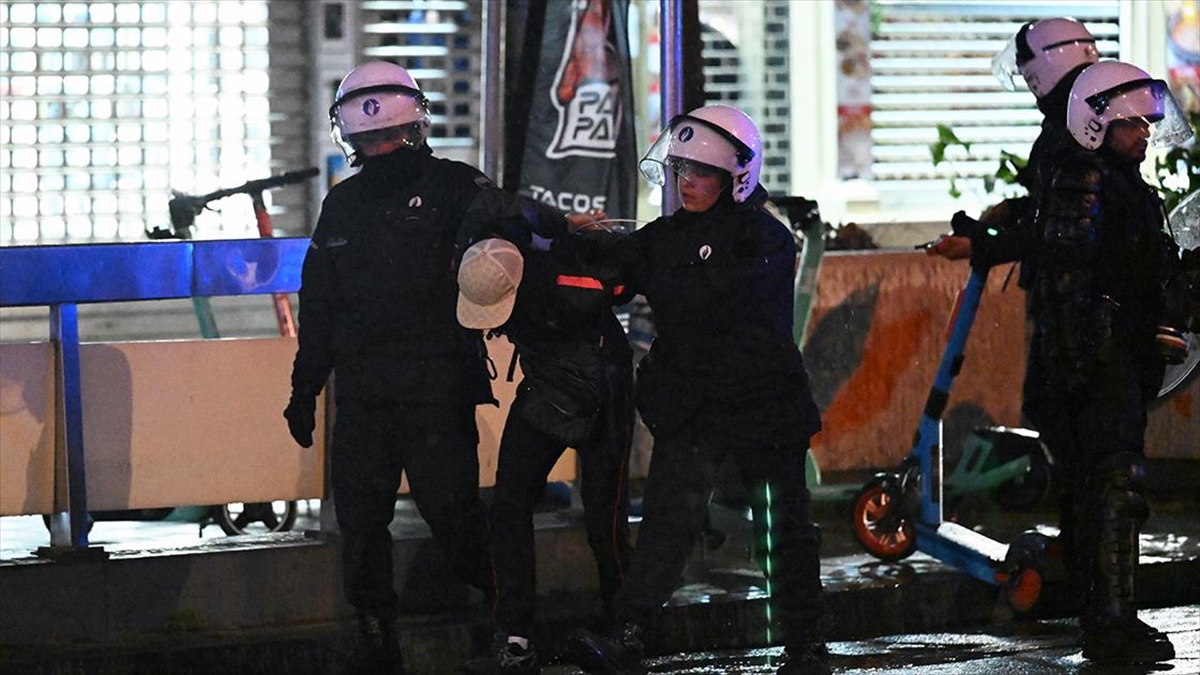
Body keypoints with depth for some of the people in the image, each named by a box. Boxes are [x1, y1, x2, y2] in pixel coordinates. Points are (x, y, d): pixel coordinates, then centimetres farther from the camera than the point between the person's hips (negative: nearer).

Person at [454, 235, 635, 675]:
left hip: (599, 403, -5)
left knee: (604, 523, -2)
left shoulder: (575, 287, -34)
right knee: (508, 507, -7)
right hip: (542, 395, 5)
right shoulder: (480, 281, -16)